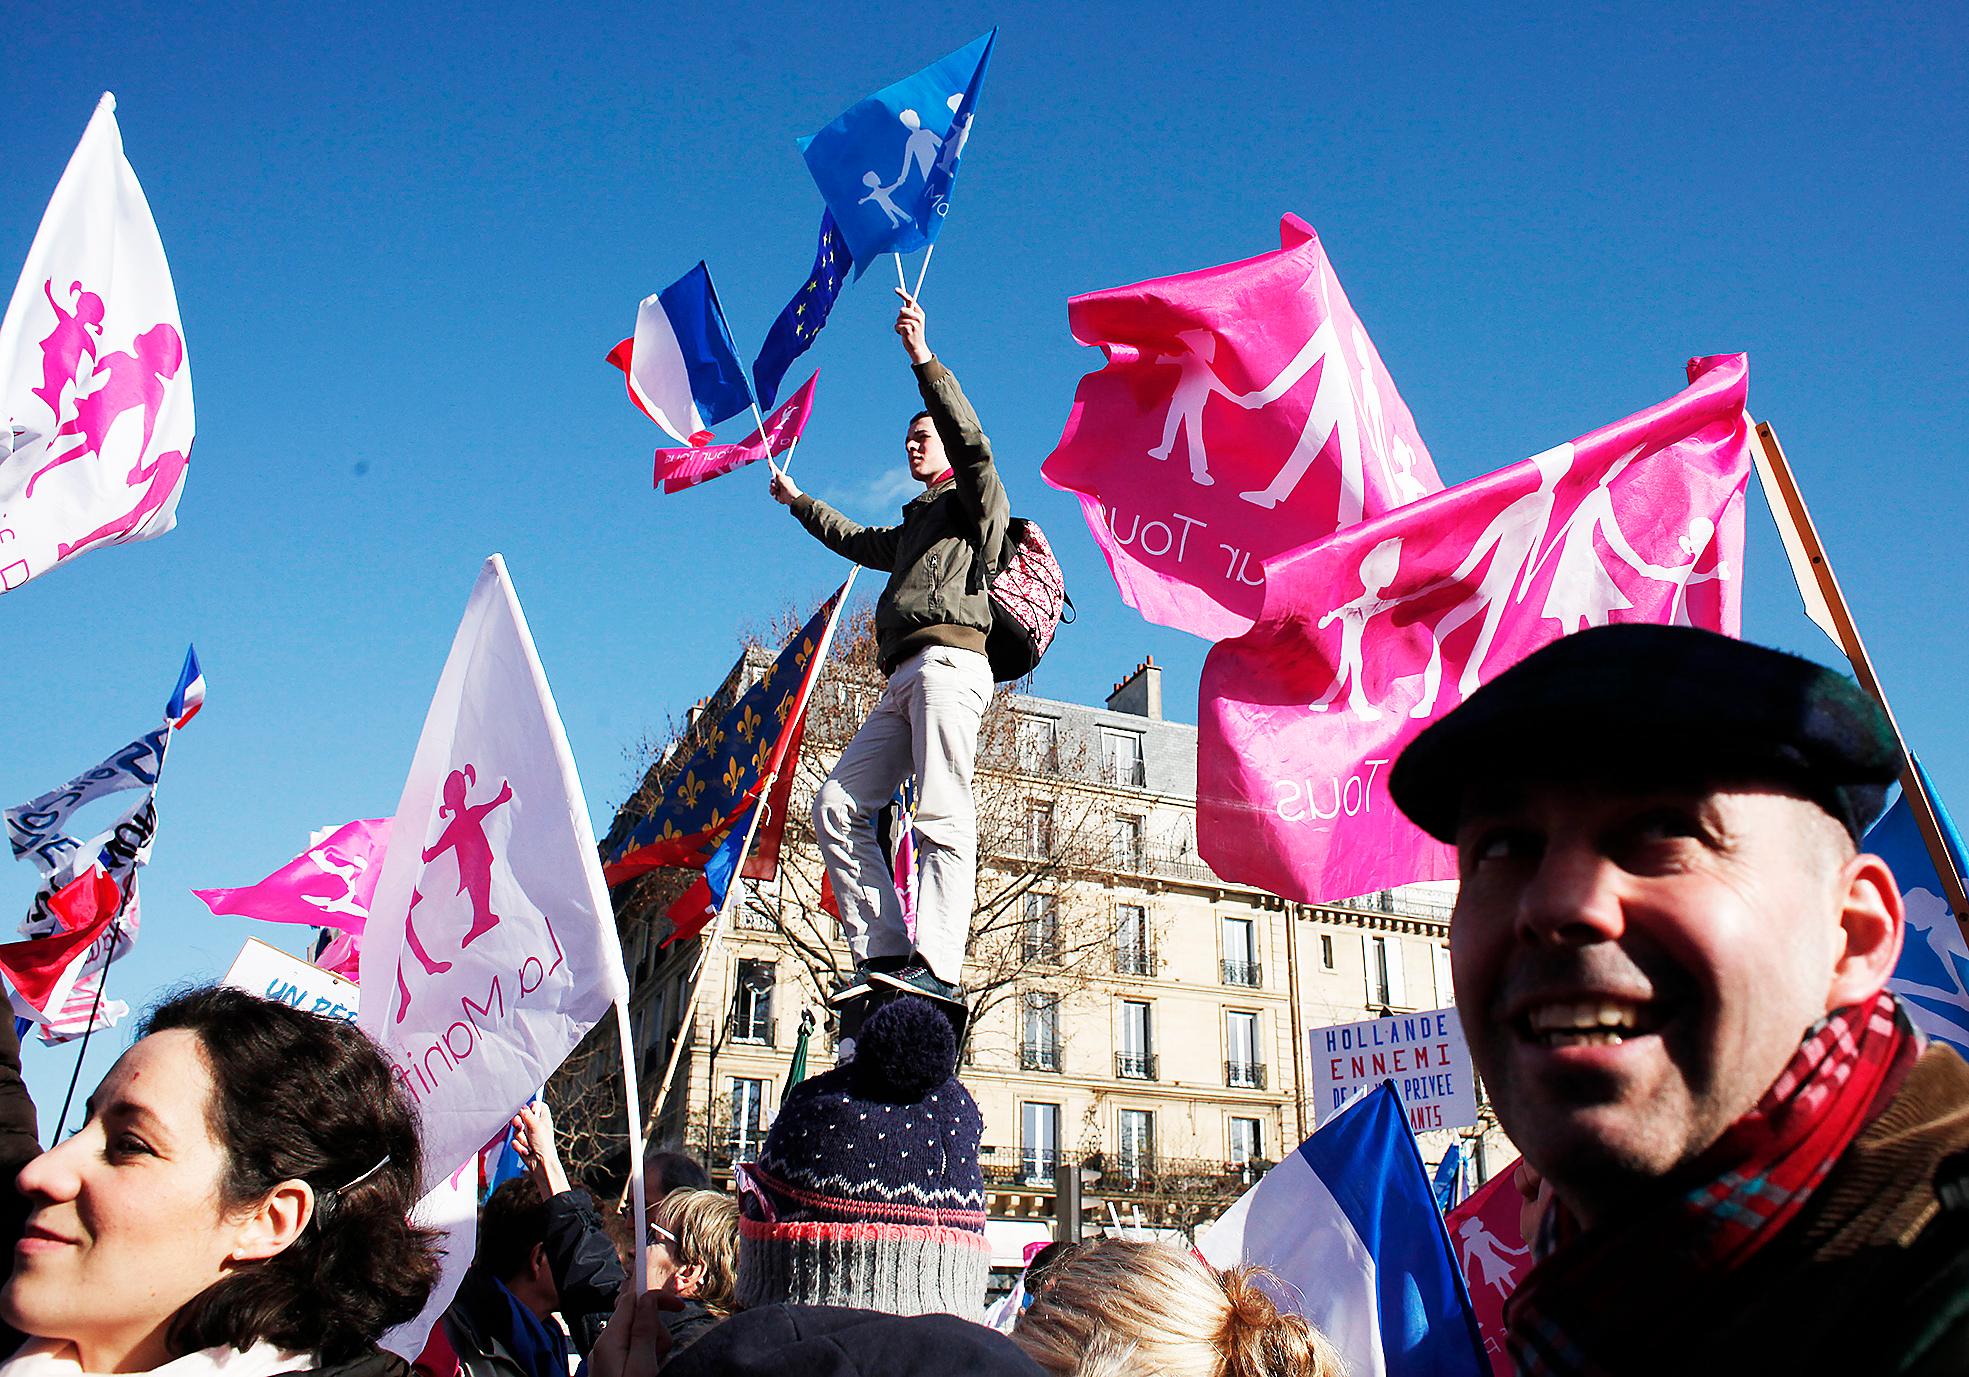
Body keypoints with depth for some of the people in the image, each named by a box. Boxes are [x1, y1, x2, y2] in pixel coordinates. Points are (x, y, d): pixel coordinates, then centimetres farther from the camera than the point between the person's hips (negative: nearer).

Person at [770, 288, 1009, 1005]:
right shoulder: (914, 527, 35)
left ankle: (936, 965, -29)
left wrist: (922, 357, -15)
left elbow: (968, 438, -8)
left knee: (942, 814, -20)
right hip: (903, 681, 9)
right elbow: (857, 541, 52)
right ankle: (882, 951, -11)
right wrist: (798, 501, 62)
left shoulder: (974, 500, 13)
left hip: (947, 659, -9)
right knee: (838, 806, -3)